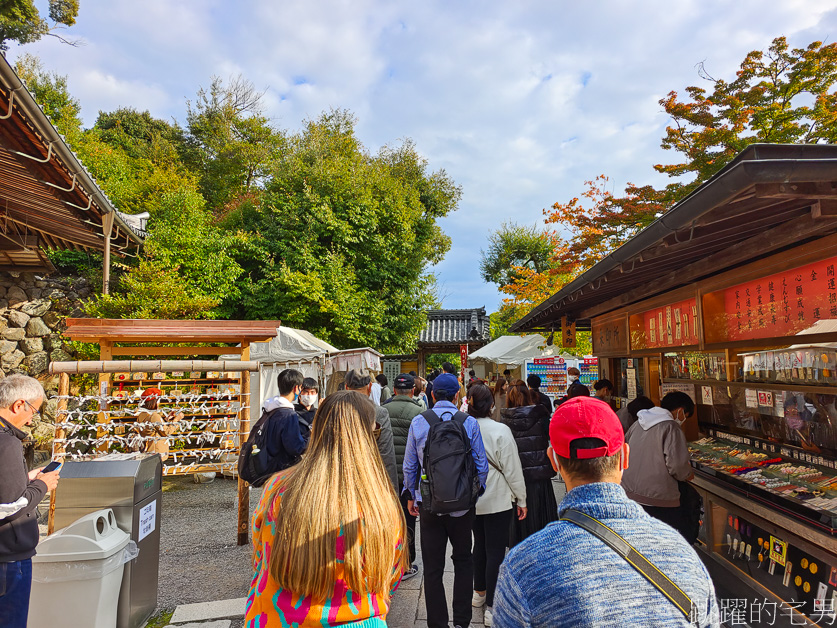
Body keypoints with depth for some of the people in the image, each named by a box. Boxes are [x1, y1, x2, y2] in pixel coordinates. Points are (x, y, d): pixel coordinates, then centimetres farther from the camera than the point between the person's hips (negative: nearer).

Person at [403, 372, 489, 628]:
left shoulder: (418, 422, -6)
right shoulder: (469, 423, -9)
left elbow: (409, 466, 1)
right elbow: (481, 465, -3)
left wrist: (410, 496, 14)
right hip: (462, 504, 0)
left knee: (432, 567, 11)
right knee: (463, 560, 20)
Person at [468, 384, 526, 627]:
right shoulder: (500, 431, -19)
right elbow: (512, 468, -13)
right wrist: (521, 499, -1)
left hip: (472, 499, 5)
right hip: (498, 499, -5)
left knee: (480, 545, 21)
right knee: (495, 551, 4)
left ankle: (479, 593, 37)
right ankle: (491, 607, 10)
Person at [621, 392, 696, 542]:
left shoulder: (638, 424, 11)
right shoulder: (671, 428, -11)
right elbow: (676, 465, -17)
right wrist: (688, 474, 3)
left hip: (629, 494, 7)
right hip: (657, 499, -7)